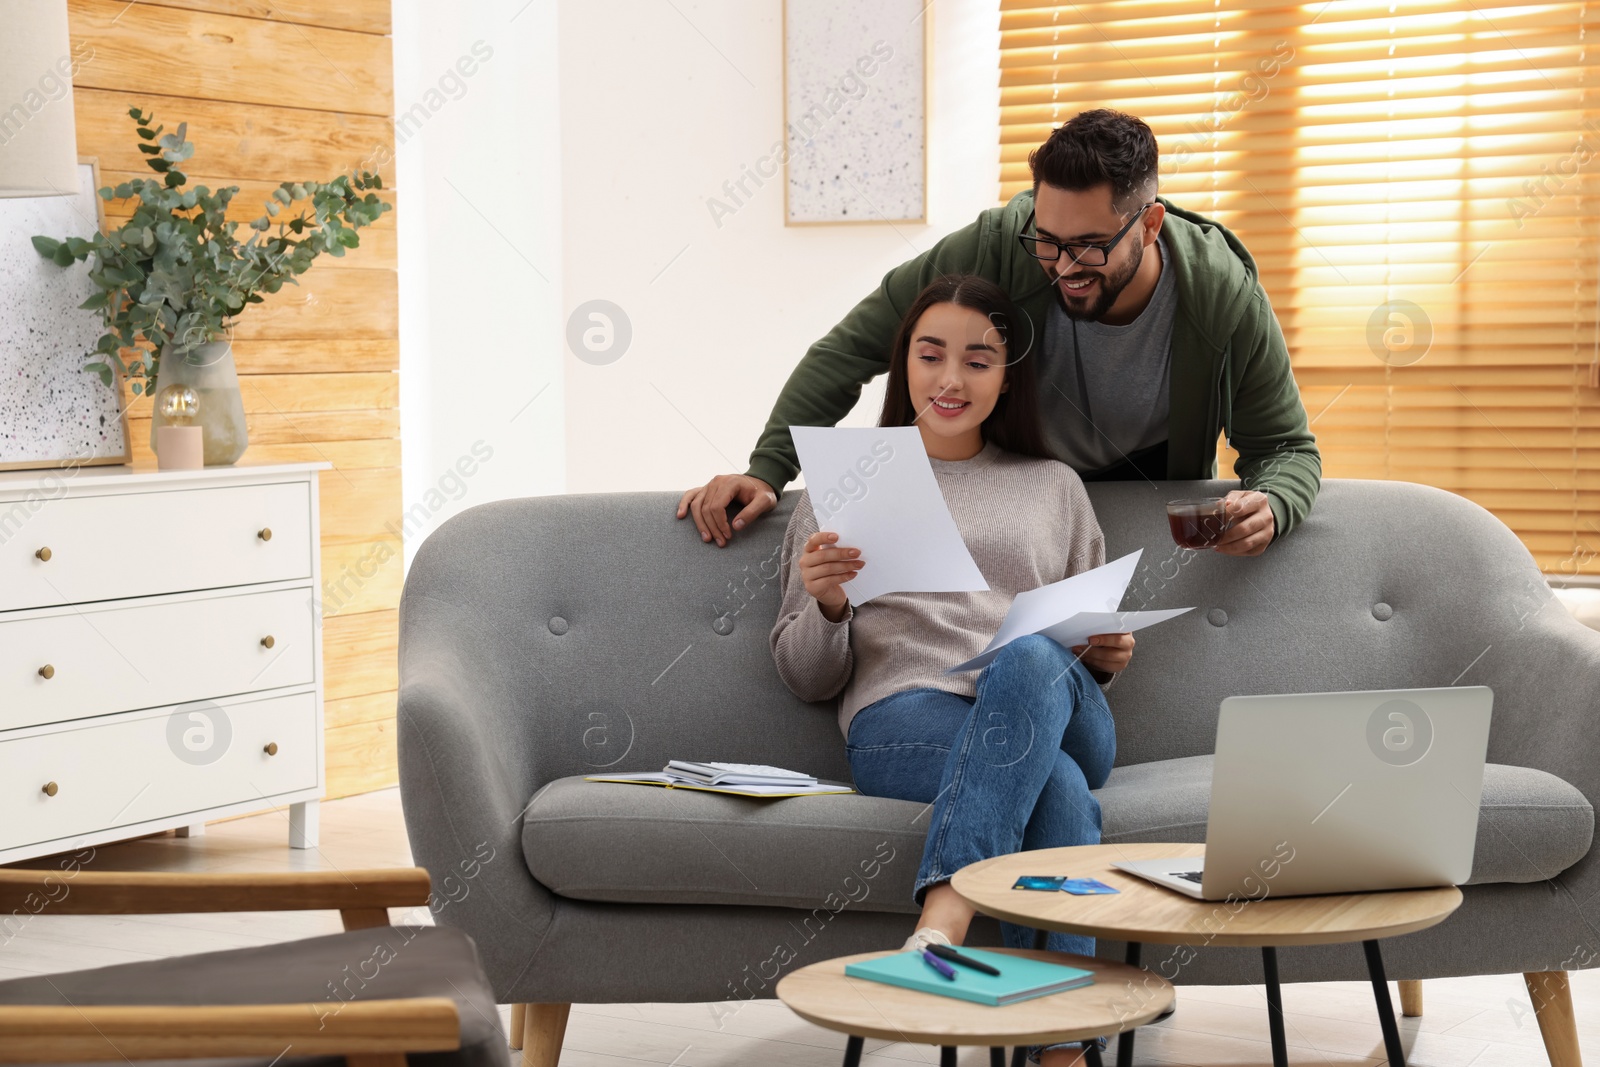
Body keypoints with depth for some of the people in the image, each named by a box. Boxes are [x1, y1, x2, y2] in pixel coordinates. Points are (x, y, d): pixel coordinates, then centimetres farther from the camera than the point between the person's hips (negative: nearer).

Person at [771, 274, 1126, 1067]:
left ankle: (941, 921, -49)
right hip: (903, 719, -2)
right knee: (1059, 792, -37)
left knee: (1032, 657, -39)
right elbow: (807, 678, 16)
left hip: (1057, 713, 2)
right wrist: (827, 604, -6)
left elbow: (1093, 652, 28)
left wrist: (1107, 657, 3)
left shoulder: (1054, 487, 27)